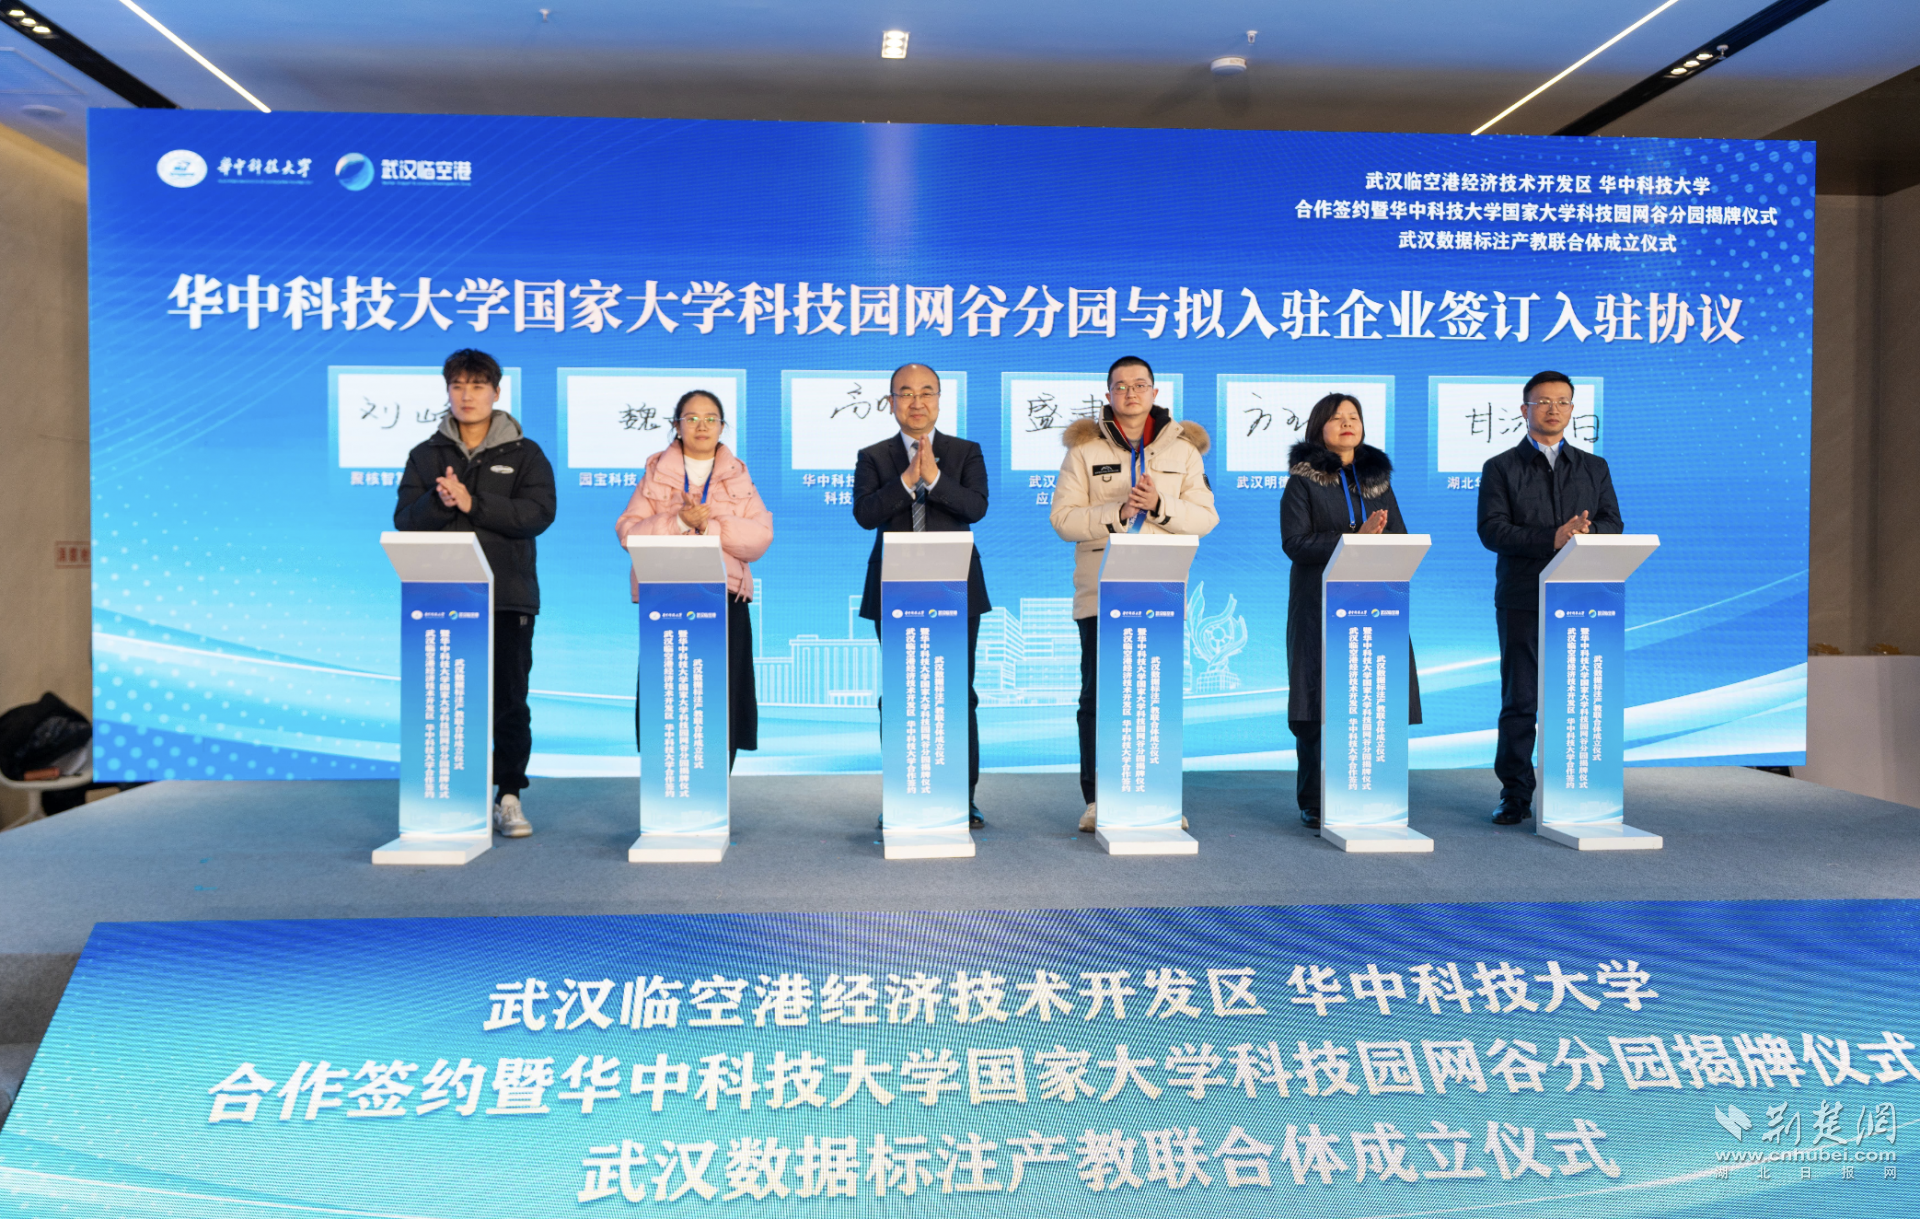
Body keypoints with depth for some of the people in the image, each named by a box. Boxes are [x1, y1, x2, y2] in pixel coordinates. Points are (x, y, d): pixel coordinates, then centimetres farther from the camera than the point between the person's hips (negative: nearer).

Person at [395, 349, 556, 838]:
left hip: (509, 598, -2)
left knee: (510, 703, 1)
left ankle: (510, 798, 11)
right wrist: (439, 503, -18)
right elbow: (405, 519, 3)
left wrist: (472, 504, -17)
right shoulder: (426, 454, 12)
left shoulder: (524, 454, 7)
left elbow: (538, 513, -8)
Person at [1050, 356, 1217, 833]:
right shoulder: (1084, 448, 6)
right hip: (1100, 592, -1)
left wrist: (1160, 507, -12)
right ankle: (1096, 801, 8)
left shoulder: (1183, 448, 11)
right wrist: (1118, 512, -15)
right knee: (1098, 697, 0)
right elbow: (1062, 517, -2)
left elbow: (1206, 517, 5)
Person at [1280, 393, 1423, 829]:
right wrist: (1353, 540, -17)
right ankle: (1314, 803, 3)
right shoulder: (1303, 480, 3)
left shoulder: (1378, 478, 17)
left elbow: (1401, 539, 14)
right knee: (1320, 701, -5)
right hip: (1321, 603, -4)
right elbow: (1293, 541, -8)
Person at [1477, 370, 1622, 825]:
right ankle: (1515, 796, 7)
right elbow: (1492, 530, -5)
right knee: (1519, 701, 0)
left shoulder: (1594, 468, 18)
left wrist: (1584, 534, -15)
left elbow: (1612, 525, 7)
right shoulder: (1501, 468, 8)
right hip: (1522, 601, -2)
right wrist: (1552, 538, -17)